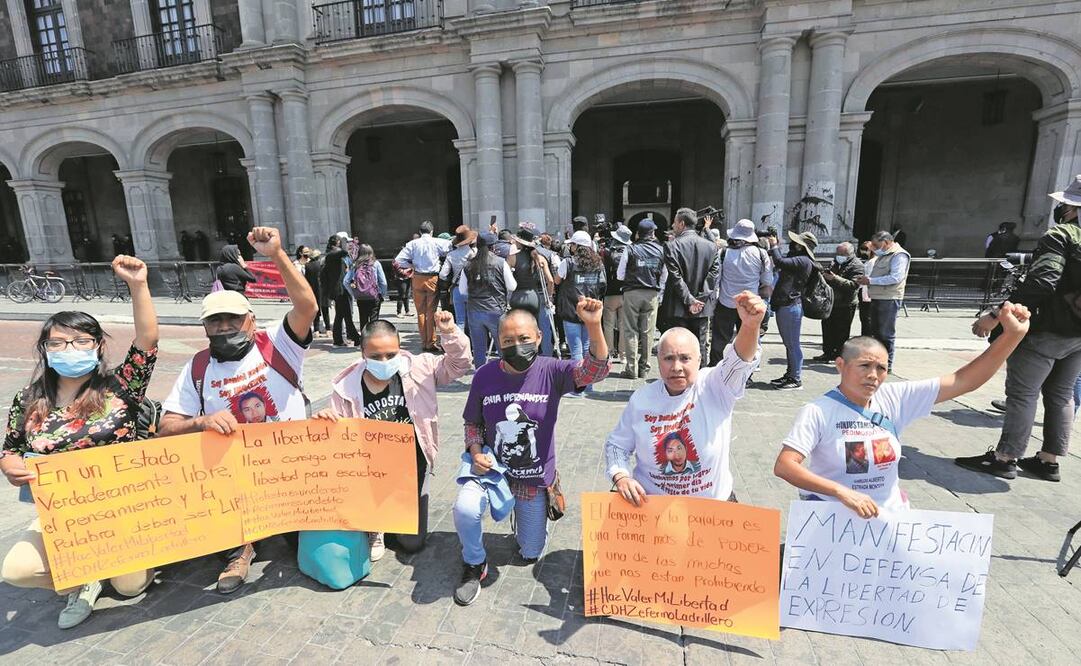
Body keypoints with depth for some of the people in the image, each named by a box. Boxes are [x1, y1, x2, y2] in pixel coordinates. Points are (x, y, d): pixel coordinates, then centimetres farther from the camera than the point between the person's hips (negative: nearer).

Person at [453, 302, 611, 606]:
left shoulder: (550, 371, -17)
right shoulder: (485, 376, -11)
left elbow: (595, 370, -33)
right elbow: (473, 423, 3)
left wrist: (594, 326, -48)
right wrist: (476, 453, -16)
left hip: (536, 478, 0)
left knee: (530, 554, 14)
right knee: (464, 510, -30)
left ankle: (527, 514, 50)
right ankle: (475, 566, 4)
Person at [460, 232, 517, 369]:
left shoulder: (468, 265, 2)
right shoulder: (500, 263, -5)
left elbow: (462, 290, 8)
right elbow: (512, 287, -1)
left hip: (474, 311, 3)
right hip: (496, 311, -2)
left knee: (478, 349, 10)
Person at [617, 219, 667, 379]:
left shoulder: (630, 250, -7)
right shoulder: (661, 250, 1)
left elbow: (620, 275, -2)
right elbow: (664, 276, 7)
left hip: (632, 293, -2)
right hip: (652, 294, 2)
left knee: (630, 330, 4)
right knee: (647, 331, 9)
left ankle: (631, 369, 3)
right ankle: (644, 368, 15)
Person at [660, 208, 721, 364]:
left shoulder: (672, 246, -9)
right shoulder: (711, 246, 4)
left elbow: (675, 278, -13)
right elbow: (714, 274, -3)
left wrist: (689, 300, -9)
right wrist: (700, 298, -5)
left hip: (678, 308, -3)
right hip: (702, 307, 4)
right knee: (700, 347, 11)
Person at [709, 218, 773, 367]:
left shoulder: (724, 252, -9)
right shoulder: (761, 254, -5)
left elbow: (715, 278, -5)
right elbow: (768, 282, 1)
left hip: (725, 304, -1)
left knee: (719, 341, 10)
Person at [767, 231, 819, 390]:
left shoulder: (803, 261, -15)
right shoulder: (796, 259, 16)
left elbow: (780, 262, -25)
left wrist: (774, 246, -9)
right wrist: (774, 247, 16)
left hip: (791, 306, -11)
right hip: (783, 305, 11)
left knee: (793, 344, -4)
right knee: (788, 343, 16)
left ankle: (796, 379, 3)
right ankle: (789, 374, 26)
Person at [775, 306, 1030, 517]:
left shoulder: (894, 398, -1)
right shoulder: (817, 412, -16)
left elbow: (963, 381, -4)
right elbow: (783, 466, -24)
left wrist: (1013, 334, -14)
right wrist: (843, 493, -32)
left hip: (890, 516, 5)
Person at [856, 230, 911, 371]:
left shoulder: (899, 255, -10)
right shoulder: (882, 256, 20)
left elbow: (896, 278, -21)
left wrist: (870, 280, -19)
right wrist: (865, 278, 6)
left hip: (889, 300, -9)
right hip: (877, 298, 9)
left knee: (886, 334, -4)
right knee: (876, 332, 13)